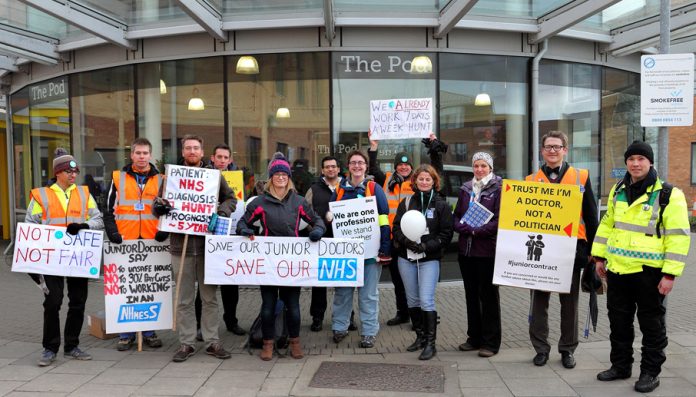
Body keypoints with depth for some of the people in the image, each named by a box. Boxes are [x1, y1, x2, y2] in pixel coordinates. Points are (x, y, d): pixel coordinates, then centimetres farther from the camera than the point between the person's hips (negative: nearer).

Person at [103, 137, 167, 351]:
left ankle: (149, 331, 18)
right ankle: (126, 334, 14)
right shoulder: (118, 178, 7)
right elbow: (109, 211, 7)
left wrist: (162, 233, -3)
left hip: (151, 243, 1)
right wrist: (114, 234, -6)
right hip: (125, 242, 0)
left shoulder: (160, 180, 9)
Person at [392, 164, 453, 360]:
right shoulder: (406, 203, 8)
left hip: (430, 259, -4)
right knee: (412, 300, 11)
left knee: (426, 301, -10)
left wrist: (426, 246, -16)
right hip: (406, 257, 4)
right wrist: (406, 241, -13)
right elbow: (396, 228, 5)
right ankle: (420, 337, 26)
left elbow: (446, 233, -4)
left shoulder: (441, 205, 0)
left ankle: (430, 343, -1)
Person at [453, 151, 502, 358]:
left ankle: (491, 342, 12)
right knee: (471, 295, 12)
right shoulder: (465, 188, 12)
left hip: (488, 250, -5)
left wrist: (476, 230, -17)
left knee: (488, 296, 2)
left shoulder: (498, 189, -5)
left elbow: (499, 221, -12)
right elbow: (456, 217, 9)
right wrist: (468, 228, -10)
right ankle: (474, 338, 24)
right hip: (466, 250, 5)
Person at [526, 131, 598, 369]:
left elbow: (591, 217, 5)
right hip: (539, 250, 1)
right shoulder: (531, 180, 6)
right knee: (539, 301, 7)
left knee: (569, 303, 9)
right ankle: (541, 348, 19)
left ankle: (567, 349, 23)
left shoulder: (581, 177, 3)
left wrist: (591, 250, 0)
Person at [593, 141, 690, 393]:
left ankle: (650, 372, 22)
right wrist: (599, 257, 12)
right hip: (617, 268, 6)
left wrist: (670, 274, -17)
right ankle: (620, 366, 29)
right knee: (619, 321, 15)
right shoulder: (618, 191, 9)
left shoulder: (669, 195, -10)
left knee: (651, 324, 8)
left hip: (649, 270, -6)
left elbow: (678, 237, -13)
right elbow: (607, 224, 17)